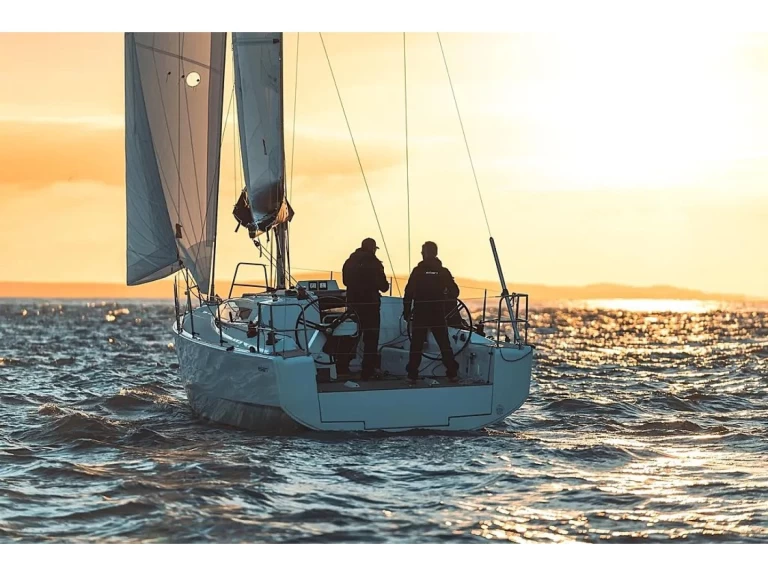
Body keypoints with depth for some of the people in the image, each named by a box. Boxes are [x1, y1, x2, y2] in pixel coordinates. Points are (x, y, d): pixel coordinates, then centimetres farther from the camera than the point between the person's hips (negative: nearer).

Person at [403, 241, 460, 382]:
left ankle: (412, 374, -1)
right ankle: (452, 373, 10)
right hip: (438, 314, 2)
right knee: (444, 344, 11)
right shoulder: (443, 271, 0)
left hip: (420, 314, -2)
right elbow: (454, 292, 0)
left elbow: (408, 292, -9)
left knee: (416, 345, 4)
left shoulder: (417, 271, -6)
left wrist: (406, 311, -1)